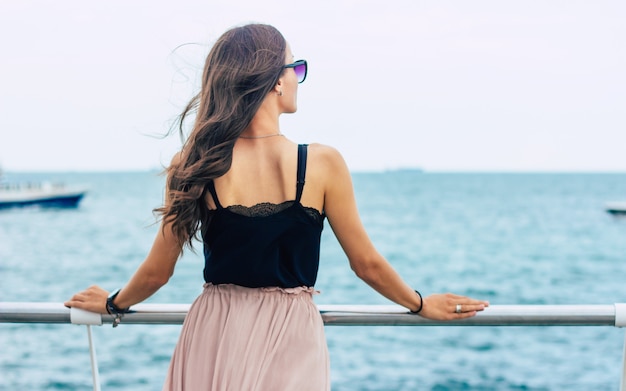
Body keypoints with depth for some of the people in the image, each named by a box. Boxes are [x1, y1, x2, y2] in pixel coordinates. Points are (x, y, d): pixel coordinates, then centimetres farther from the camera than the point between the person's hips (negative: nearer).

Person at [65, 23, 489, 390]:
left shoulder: (196, 164, -8)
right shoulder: (322, 163, -13)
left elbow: (157, 271, 1)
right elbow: (367, 264, -2)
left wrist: (113, 304, 23)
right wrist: (422, 304, 17)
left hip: (215, 340, 1)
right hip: (290, 343, -1)